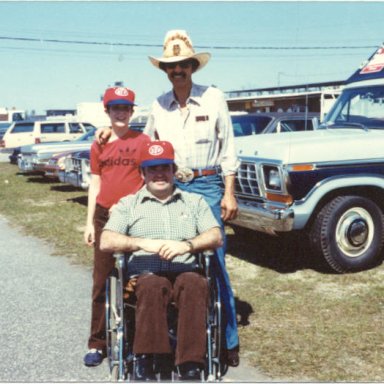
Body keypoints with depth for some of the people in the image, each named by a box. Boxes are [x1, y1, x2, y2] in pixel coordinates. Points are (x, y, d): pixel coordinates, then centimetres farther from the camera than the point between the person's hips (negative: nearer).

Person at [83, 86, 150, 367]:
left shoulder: (143, 141, 1)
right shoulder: (99, 146, 9)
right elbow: (95, 184, 10)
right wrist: (90, 222, 7)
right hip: (104, 216, 2)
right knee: (102, 281, 5)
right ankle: (97, 343, 13)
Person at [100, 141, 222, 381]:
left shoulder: (195, 202, 21)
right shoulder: (128, 204, 17)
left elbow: (215, 237, 8)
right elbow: (106, 242, 4)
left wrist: (187, 245, -13)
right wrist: (144, 243, -13)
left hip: (185, 270, 1)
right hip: (145, 272, -1)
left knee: (195, 284, -35)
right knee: (154, 285, -37)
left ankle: (191, 366, -36)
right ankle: (144, 362, -30)